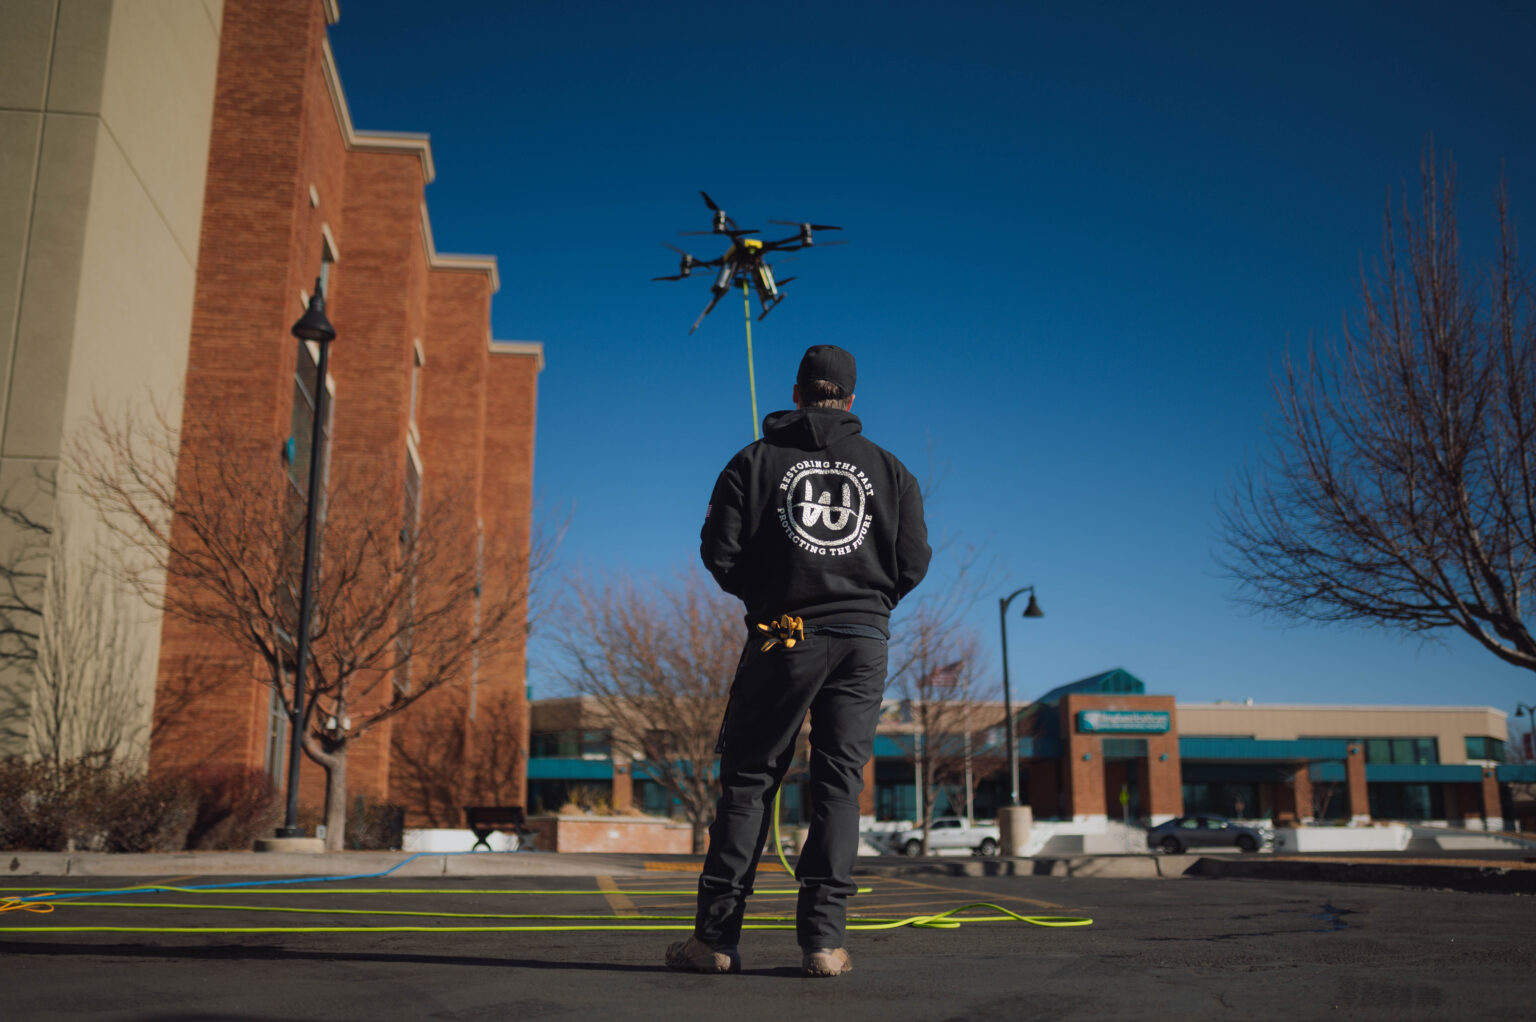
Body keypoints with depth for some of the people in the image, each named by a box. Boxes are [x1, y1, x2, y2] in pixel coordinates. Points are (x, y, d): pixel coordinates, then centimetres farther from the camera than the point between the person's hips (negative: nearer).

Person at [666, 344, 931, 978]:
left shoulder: (756, 461, 4)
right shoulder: (889, 469, 9)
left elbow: (720, 551, -2)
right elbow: (914, 560, 4)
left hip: (783, 638, -1)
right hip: (865, 640, 2)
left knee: (748, 781, 5)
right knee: (839, 784, 5)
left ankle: (716, 936, 6)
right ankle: (823, 939, 1)